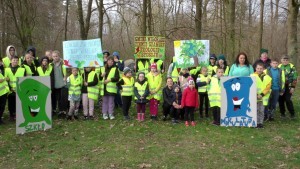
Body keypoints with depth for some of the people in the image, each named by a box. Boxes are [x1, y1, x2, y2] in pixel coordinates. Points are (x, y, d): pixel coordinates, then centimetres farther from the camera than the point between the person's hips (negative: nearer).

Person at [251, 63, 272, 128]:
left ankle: (260, 123, 14)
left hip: (263, 97, 2)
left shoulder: (267, 77, 5)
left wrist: (262, 94, -11)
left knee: (261, 110, 5)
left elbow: (268, 88, 0)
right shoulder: (252, 76, 1)